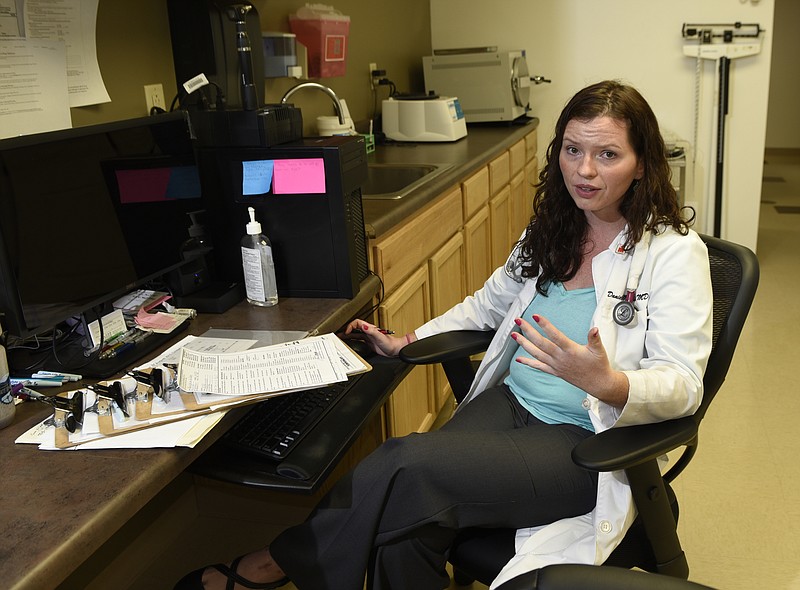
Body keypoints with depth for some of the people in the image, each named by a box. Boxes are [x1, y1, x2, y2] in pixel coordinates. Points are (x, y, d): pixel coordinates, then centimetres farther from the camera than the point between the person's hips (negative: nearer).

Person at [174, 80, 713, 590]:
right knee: (410, 523, -25)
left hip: (587, 442, -5)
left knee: (411, 462, -26)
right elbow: (490, 301, 25)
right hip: (511, 403, 6)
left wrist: (606, 382, -37)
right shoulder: (551, 229, 10)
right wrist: (407, 343, 14)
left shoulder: (674, 252, -9)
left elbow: (682, 387, -16)